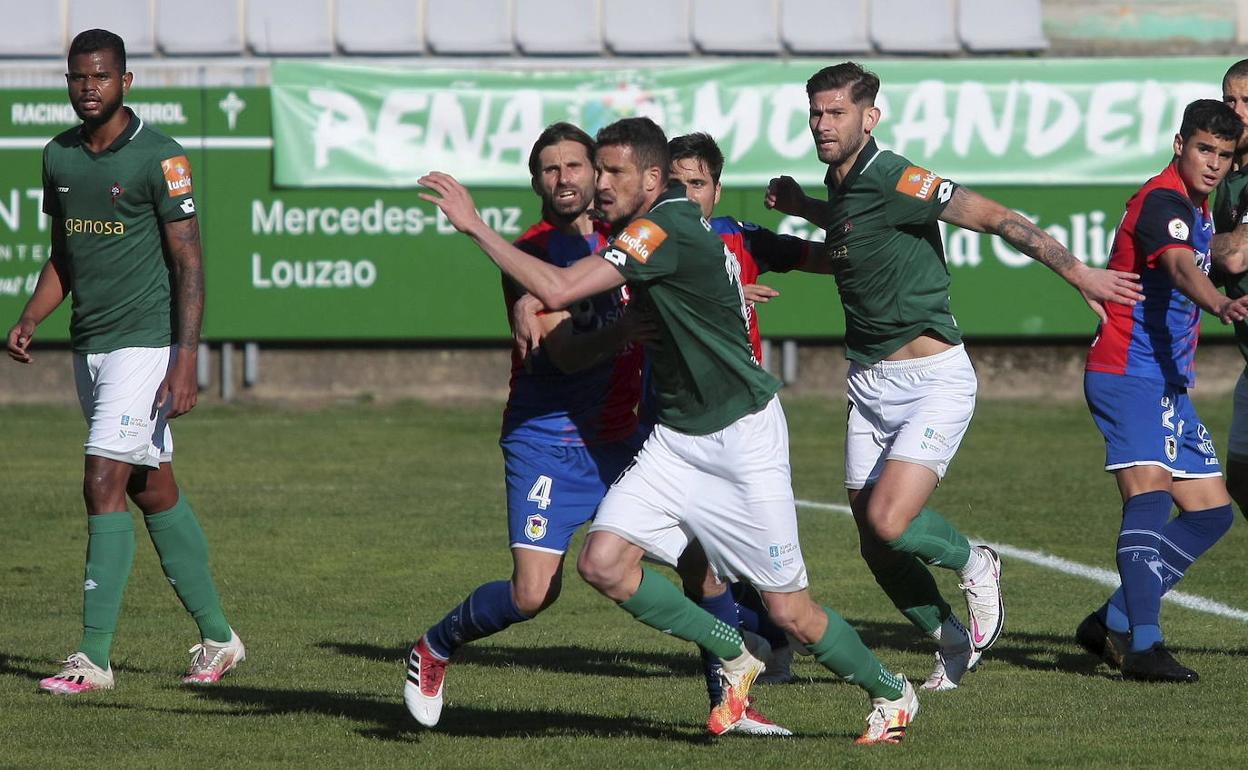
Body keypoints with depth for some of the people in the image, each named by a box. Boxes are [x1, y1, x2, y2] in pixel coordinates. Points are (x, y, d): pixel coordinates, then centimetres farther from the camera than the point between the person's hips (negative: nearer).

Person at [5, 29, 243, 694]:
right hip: (89, 346, 7)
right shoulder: (59, 156, 10)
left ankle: (94, 657, -13)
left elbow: (188, 262, -11)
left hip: (145, 343, -7)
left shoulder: (159, 157, -10)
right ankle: (217, 638, 21)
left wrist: (185, 362, -19)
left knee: (104, 484, -14)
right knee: (153, 491, 11)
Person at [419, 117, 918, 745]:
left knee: (788, 612, -3)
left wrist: (475, 226, -25)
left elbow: (557, 290, -29)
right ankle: (735, 657, 10)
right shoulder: (670, 225, 6)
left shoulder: (666, 229, -22)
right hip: (676, 437, 9)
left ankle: (891, 693, 23)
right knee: (602, 562, -8)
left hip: (742, 436, -9)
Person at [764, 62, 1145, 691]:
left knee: (889, 522, -21)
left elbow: (997, 218, -19)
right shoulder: (839, 187, 8)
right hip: (869, 380, 8)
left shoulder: (896, 182, -17)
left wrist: (1077, 272, -23)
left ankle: (974, 564, 10)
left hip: (934, 379, -8)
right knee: (875, 545, 5)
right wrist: (804, 209, 18)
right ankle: (954, 644, 27)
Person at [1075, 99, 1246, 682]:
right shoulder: (1162, 201, -15)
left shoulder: (1196, 211, 17)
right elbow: (1180, 267, -36)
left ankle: (1113, 623, 13)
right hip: (1127, 373, -10)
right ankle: (1142, 644, -32)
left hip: (1168, 384, 10)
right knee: (1149, 493, -25)